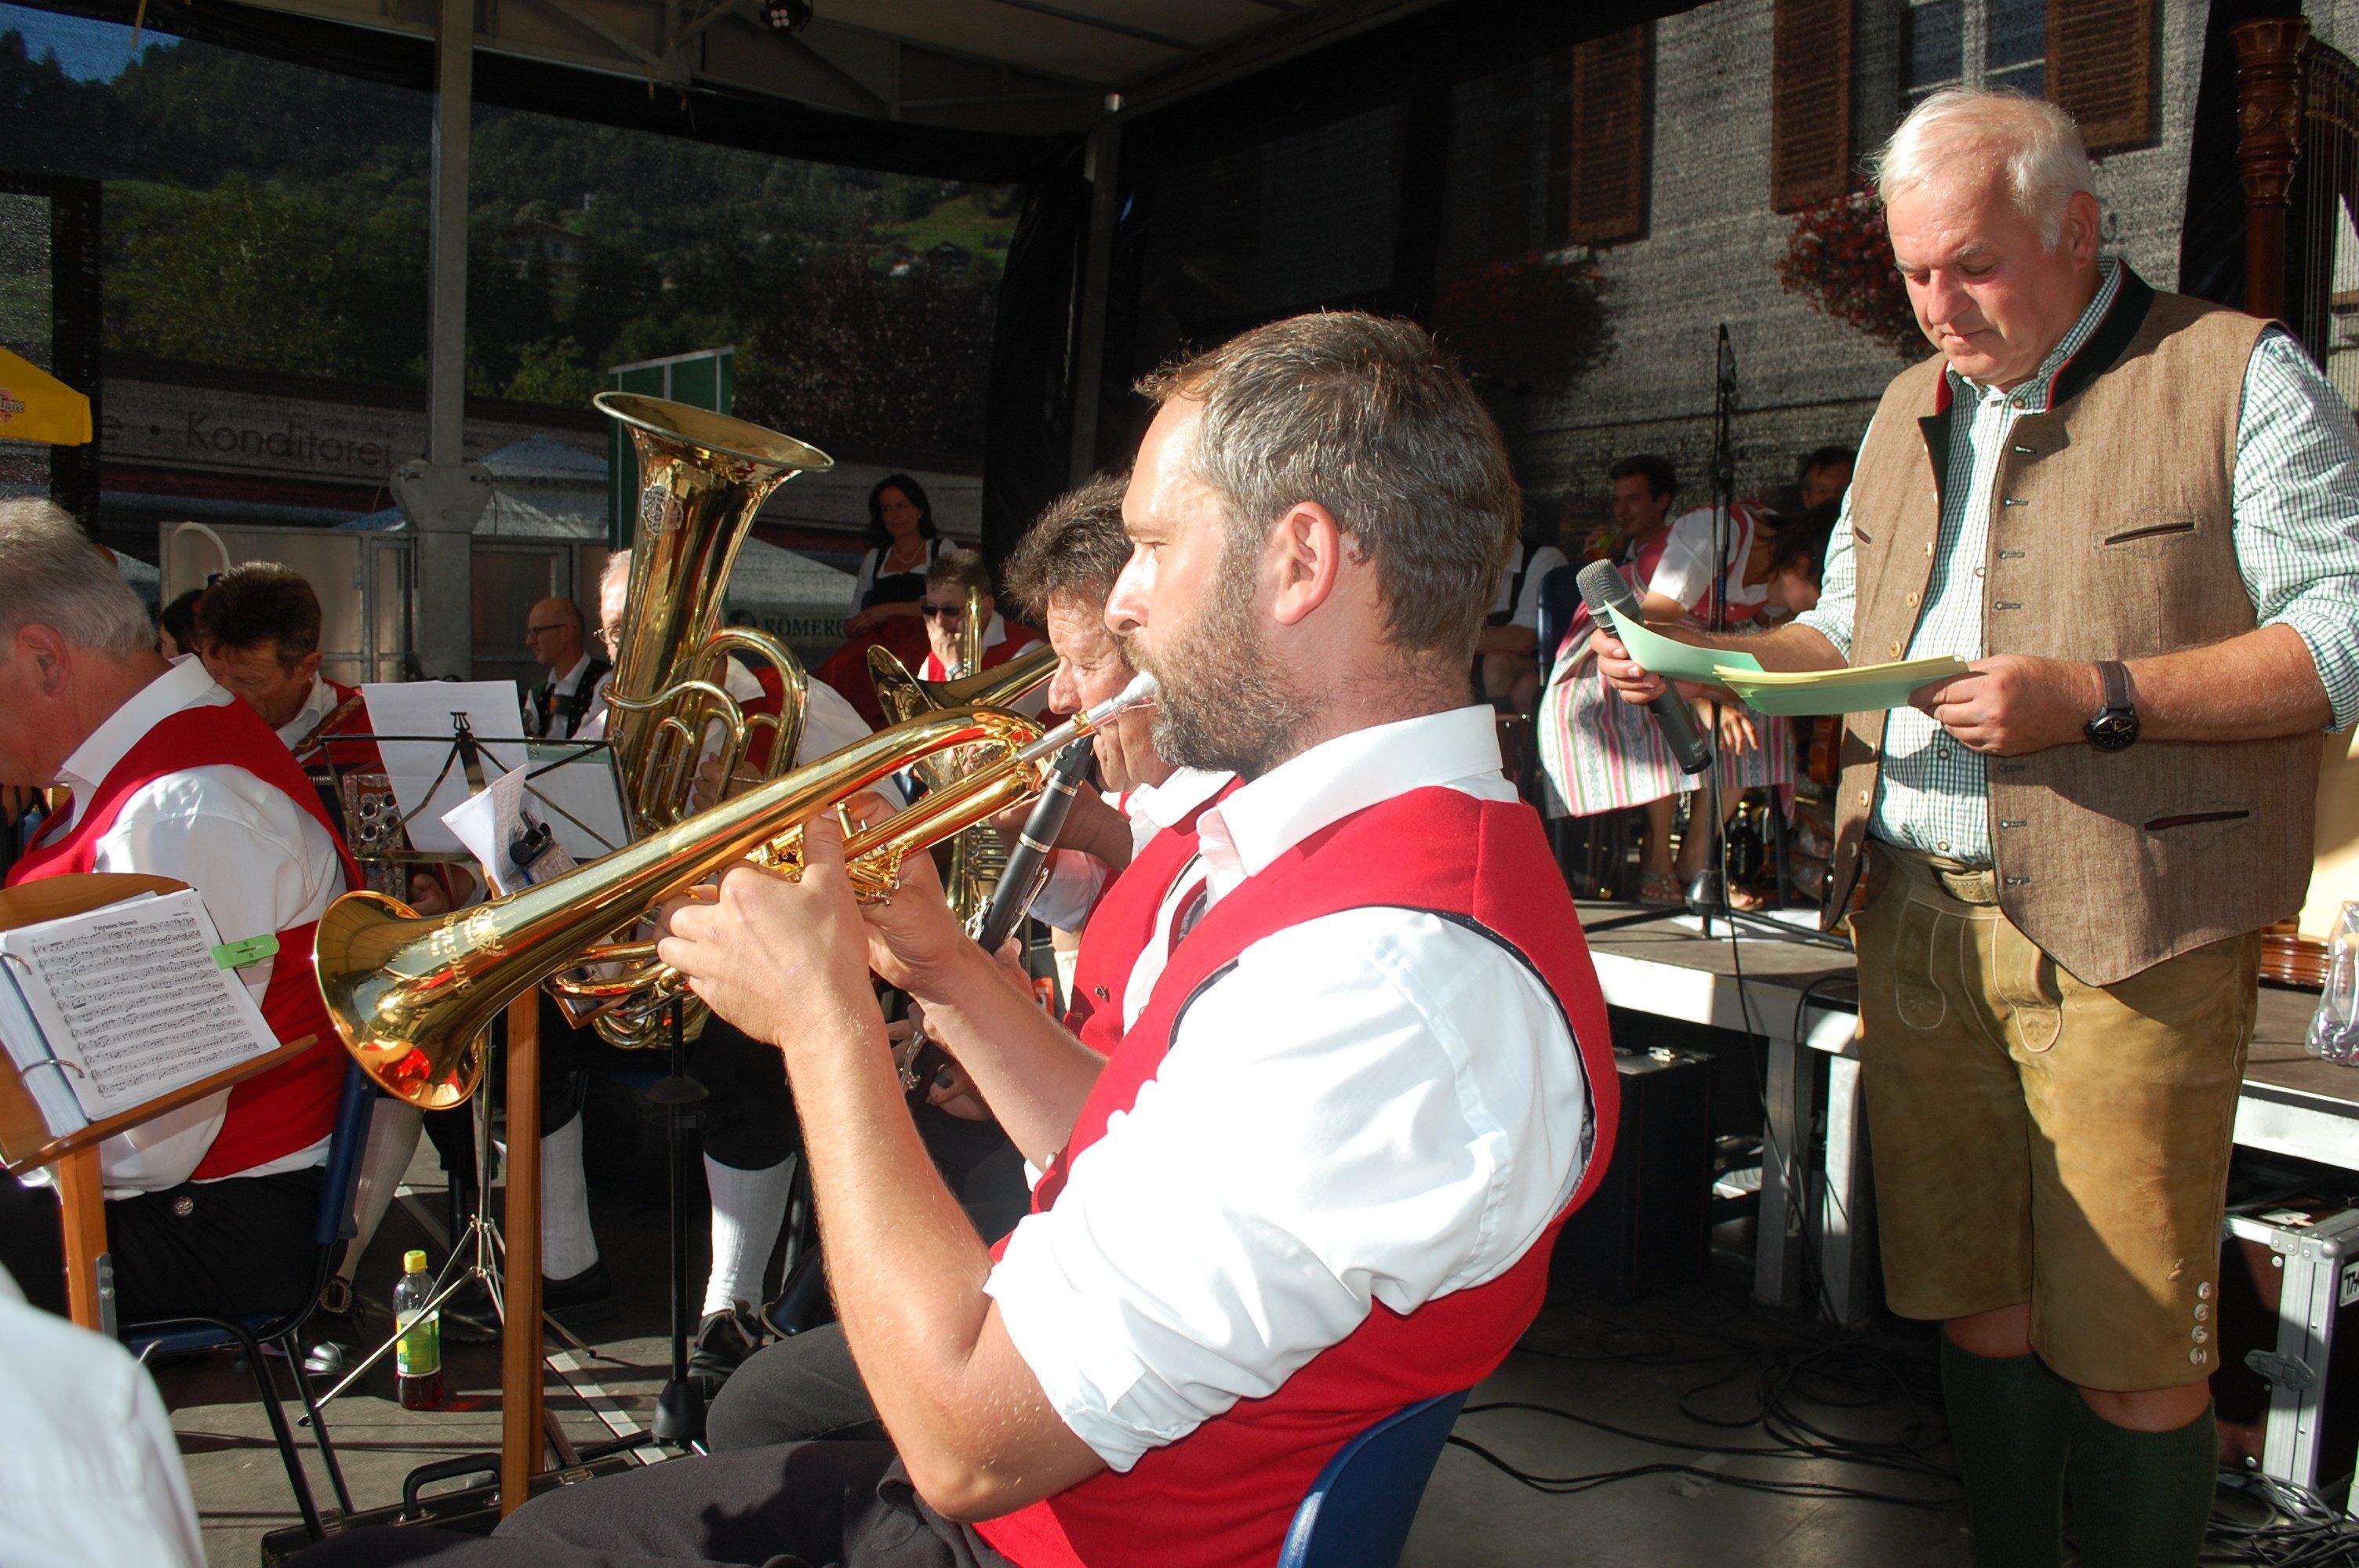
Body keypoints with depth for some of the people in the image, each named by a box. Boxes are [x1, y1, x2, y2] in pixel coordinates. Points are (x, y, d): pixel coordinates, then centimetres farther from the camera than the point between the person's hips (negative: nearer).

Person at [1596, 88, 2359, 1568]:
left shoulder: (2238, 378, -1)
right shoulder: (1912, 411, 19)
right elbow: (1845, 631, 25)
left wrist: (2097, 701, -19)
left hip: (2127, 931, -5)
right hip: (1920, 915, 5)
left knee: (2127, 1346, -1)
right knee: (1976, 1297, 12)